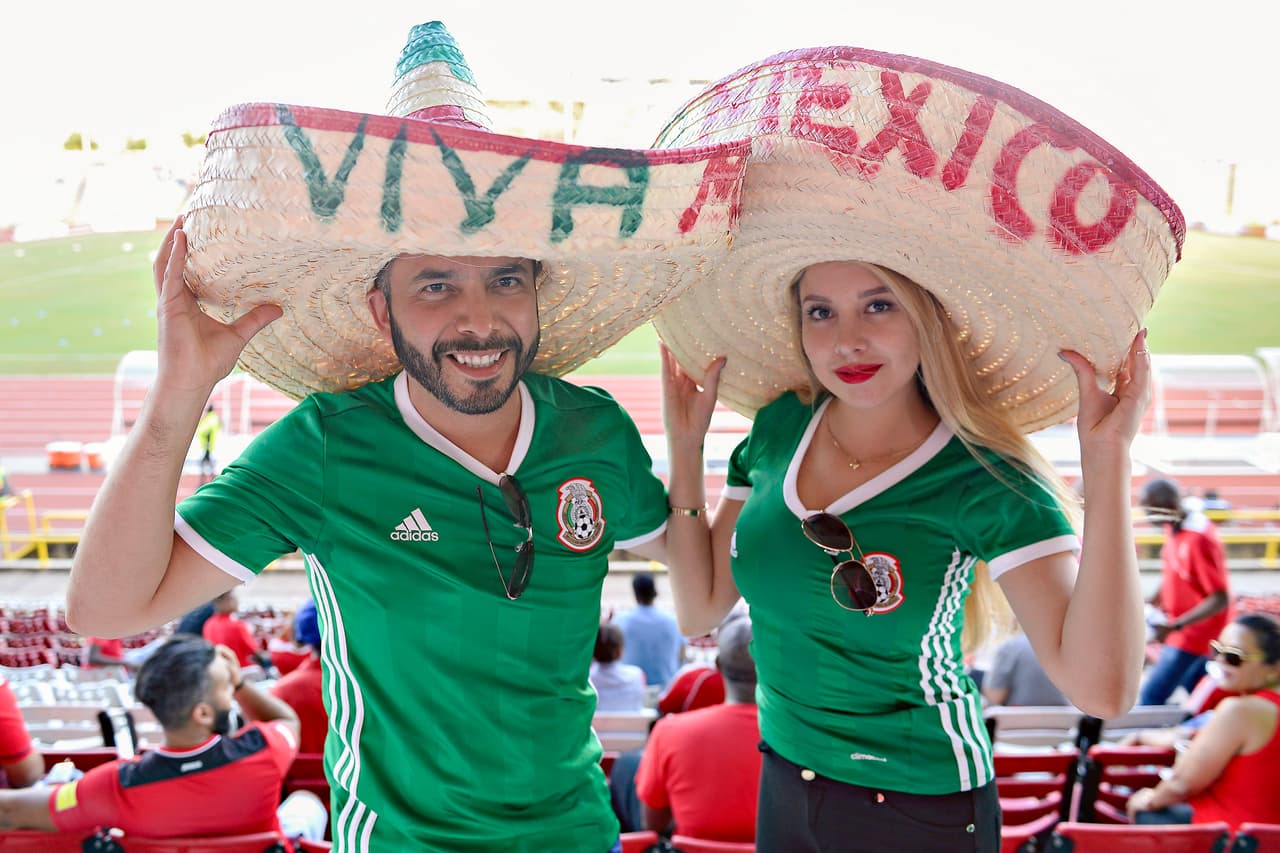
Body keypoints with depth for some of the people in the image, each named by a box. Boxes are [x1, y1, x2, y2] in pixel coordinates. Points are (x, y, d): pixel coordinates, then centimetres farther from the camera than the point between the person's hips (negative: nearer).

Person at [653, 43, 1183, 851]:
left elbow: (1100, 687, -31)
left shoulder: (986, 482, -19)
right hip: (783, 787, 5)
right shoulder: (779, 428, -5)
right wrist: (686, 446, -6)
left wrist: (1105, 461, -34)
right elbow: (700, 611, -1)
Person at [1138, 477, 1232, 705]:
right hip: (1184, 629, 9)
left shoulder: (1198, 539, -26)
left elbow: (1220, 599, -25)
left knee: (1150, 696, -9)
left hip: (1194, 633, -9)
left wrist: (1174, 626, -29)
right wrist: (1150, 603, 2)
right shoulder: (1174, 529, 1)